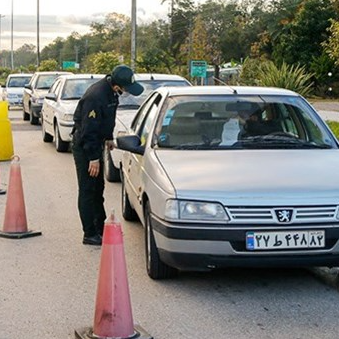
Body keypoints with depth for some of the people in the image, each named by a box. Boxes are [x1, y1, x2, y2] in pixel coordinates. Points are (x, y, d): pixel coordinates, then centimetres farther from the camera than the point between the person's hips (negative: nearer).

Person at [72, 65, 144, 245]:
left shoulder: (110, 92, -1)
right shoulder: (96, 97, -30)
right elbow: (89, 130, -27)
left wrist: (108, 138, 21)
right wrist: (93, 157, -23)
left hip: (95, 144, 10)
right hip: (84, 147, -10)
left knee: (98, 188, 17)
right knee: (87, 190, -4)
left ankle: (100, 227, 28)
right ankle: (90, 234, 2)